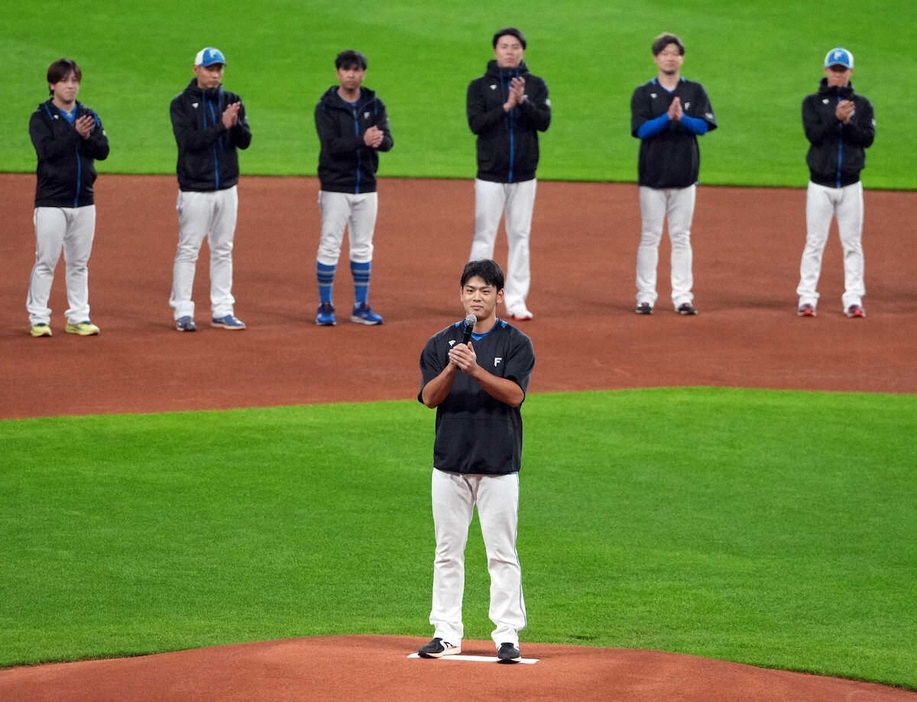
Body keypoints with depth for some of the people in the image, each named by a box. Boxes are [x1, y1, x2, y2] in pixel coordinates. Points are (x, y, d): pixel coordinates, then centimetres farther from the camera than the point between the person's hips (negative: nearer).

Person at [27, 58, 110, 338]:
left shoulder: (89, 116, 9)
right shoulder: (41, 118, -3)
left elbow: (103, 151, 0)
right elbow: (47, 150, -18)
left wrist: (87, 137, -19)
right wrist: (75, 133, -26)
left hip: (84, 201, 4)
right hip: (51, 201, -4)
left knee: (79, 262, 10)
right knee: (46, 262, -4)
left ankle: (78, 317, 15)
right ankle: (38, 318, 1)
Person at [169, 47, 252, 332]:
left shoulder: (231, 101, 7)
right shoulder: (182, 104, -5)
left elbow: (245, 141, -1)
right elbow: (189, 141, -17)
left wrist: (235, 124, -23)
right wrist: (221, 126, -26)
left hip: (226, 188, 5)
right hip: (195, 188, -5)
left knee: (223, 251, 9)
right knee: (188, 250, -3)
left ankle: (222, 311, 15)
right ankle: (183, 312, 1)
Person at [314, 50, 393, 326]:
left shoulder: (375, 106, 4)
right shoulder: (326, 107, -6)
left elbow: (388, 142, -8)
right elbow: (331, 145, -19)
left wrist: (379, 140, -32)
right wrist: (362, 140, -34)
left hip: (366, 187, 4)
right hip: (336, 187, -4)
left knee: (363, 248, 10)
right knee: (330, 246, -3)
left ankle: (361, 306, 18)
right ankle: (325, 306, 5)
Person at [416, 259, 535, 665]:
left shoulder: (516, 344, 0)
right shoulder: (441, 343, 7)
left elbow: (514, 394, -14)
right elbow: (429, 397, -4)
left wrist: (475, 369, -28)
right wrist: (452, 368, -22)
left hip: (499, 464, -3)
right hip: (450, 463, 3)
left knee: (502, 553, -1)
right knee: (448, 551, 6)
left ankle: (507, 635, 2)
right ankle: (447, 632, 12)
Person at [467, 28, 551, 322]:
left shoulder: (535, 85, 5)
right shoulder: (480, 86, 1)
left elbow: (544, 122, -7)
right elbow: (476, 123, -11)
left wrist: (523, 101, -22)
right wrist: (507, 106, -19)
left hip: (524, 176, 2)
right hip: (490, 175, -2)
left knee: (520, 237, 5)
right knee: (484, 237, -2)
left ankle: (516, 301, 10)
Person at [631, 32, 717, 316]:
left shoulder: (695, 91, 7)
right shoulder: (644, 93, 3)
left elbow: (703, 126, -5)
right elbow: (641, 129, -9)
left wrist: (682, 117, -23)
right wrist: (667, 117, -24)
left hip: (684, 176, 1)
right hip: (652, 175, -1)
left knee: (681, 238, 5)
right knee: (650, 236, 0)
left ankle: (682, 296, 7)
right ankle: (646, 296, 4)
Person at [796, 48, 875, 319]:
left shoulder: (862, 104, 6)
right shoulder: (812, 103, 2)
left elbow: (868, 138, -6)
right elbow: (813, 134, -13)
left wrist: (847, 122, -20)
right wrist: (836, 118, -26)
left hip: (850, 185, 1)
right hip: (820, 185, -1)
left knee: (852, 243, 3)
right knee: (814, 243, -1)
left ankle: (853, 299, 6)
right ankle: (807, 298, 2)